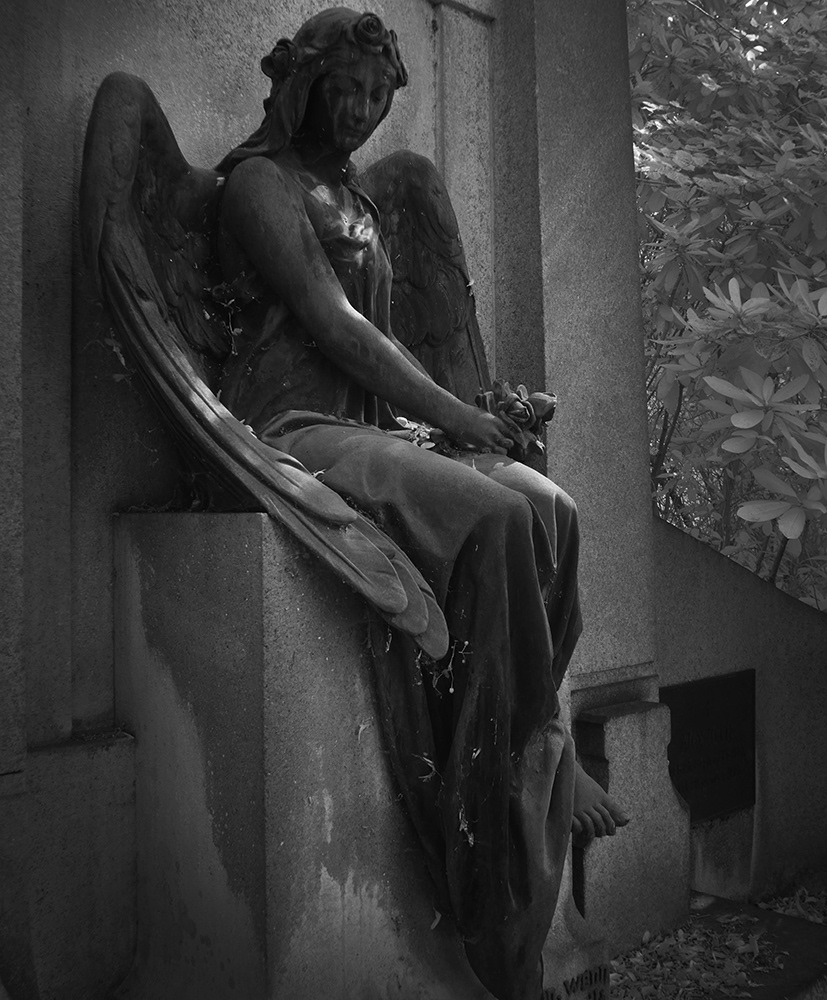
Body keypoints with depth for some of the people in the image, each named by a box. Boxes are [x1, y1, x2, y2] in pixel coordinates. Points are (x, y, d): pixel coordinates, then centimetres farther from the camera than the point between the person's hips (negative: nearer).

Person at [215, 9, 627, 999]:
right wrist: (452, 413, -11)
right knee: (491, 517, -28)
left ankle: (532, 751, -11)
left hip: (368, 425, 8)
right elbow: (328, 323, -11)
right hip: (290, 428, -8)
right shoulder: (260, 181, 1)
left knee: (545, 506, -14)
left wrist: (462, 409, 8)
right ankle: (526, 760, -16)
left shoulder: (353, 199, 26)